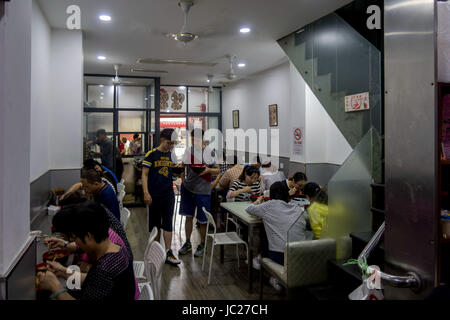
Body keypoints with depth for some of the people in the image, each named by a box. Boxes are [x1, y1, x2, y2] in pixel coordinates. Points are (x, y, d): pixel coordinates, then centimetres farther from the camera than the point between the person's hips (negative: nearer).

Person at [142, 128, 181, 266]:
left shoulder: (172, 155, 6)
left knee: (168, 224, 1)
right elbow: (144, 174, -9)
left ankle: (168, 253, 4)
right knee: (155, 224, 10)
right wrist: (146, 193, -16)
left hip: (168, 195, 3)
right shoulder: (151, 154, -7)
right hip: (154, 196, -3)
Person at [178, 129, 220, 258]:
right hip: (188, 188, 4)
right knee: (188, 217, 12)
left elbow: (218, 170, -4)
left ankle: (202, 245, 23)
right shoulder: (189, 151, 5)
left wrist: (208, 170, -23)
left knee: (202, 220, 5)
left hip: (203, 190, -4)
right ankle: (187, 243, 27)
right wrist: (183, 181, 7)